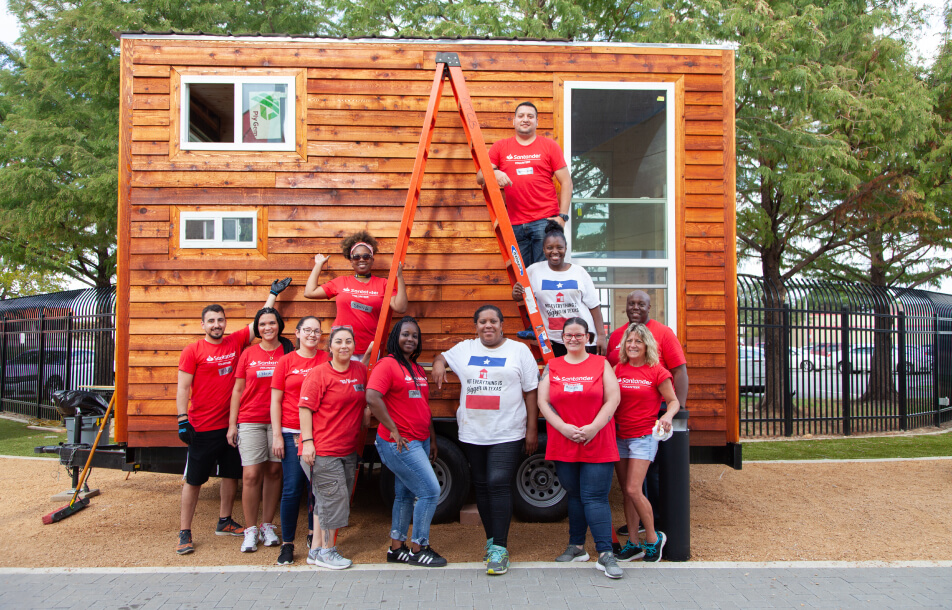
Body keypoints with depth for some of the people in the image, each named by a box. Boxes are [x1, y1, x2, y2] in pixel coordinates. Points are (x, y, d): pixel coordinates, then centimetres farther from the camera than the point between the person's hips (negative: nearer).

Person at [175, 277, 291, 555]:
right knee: (193, 479, 3)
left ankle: (224, 522, 31)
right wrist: (182, 420, -13)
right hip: (202, 427, -5)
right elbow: (183, 388, -7)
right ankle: (184, 533, 13)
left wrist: (274, 293, 20)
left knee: (231, 475, 14)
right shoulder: (193, 351, -6)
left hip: (230, 425, 5)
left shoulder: (236, 342, 5)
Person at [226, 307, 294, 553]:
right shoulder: (248, 354, 5)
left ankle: (267, 526, 20)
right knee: (251, 475, -4)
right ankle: (251, 530, 10)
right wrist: (232, 424, 4)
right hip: (250, 421, 0)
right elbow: (238, 390, 8)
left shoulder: (288, 352, 4)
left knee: (274, 471, 6)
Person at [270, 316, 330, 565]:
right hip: (291, 433, -1)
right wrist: (277, 435, -2)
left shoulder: (326, 360, 5)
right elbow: (275, 401, 3)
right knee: (292, 488, -1)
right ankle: (287, 544, 11)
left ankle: (313, 534, 26)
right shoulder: (286, 362, 3)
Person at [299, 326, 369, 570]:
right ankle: (327, 551, 13)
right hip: (322, 448, -6)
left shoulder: (360, 371, 9)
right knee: (333, 497, -2)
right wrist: (307, 441, -17)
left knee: (324, 500, 14)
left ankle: (316, 549, 24)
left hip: (349, 448, 6)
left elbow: (365, 399, 26)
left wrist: (367, 410, 9)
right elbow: (306, 408, -12)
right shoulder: (319, 374, -9)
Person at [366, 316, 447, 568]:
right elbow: (372, 398, -23)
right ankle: (418, 549, 5)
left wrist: (432, 439, 20)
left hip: (420, 442, 9)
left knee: (405, 495, 14)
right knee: (430, 491, -9)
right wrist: (394, 431, -20)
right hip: (399, 443, -9)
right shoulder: (387, 364, -11)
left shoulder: (418, 369, 16)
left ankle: (396, 548, 25)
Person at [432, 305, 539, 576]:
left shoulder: (519, 351, 2)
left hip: (507, 434, -4)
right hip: (472, 433, 4)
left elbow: (531, 392, 2)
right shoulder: (464, 349, 11)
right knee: (481, 486, 10)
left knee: (499, 485, -13)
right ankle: (493, 539, 24)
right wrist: (439, 363, 1)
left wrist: (532, 430, -2)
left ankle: (499, 548, -9)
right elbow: (442, 356, 27)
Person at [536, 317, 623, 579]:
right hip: (563, 445, 2)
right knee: (574, 496, 12)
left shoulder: (601, 364, 5)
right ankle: (577, 547, 24)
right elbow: (543, 402, 2)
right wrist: (564, 428, -11)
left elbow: (613, 399, -2)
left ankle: (605, 554, -3)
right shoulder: (552, 367, 9)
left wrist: (593, 427, -13)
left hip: (598, 444, -2)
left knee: (595, 497, -6)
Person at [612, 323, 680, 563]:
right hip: (619, 436, 5)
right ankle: (634, 544, 19)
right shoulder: (618, 369, 6)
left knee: (633, 490, -12)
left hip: (643, 437, -5)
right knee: (626, 492, 9)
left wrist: (668, 415, -18)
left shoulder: (657, 372, -6)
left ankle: (653, 539, 8)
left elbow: (673, 401, 1)